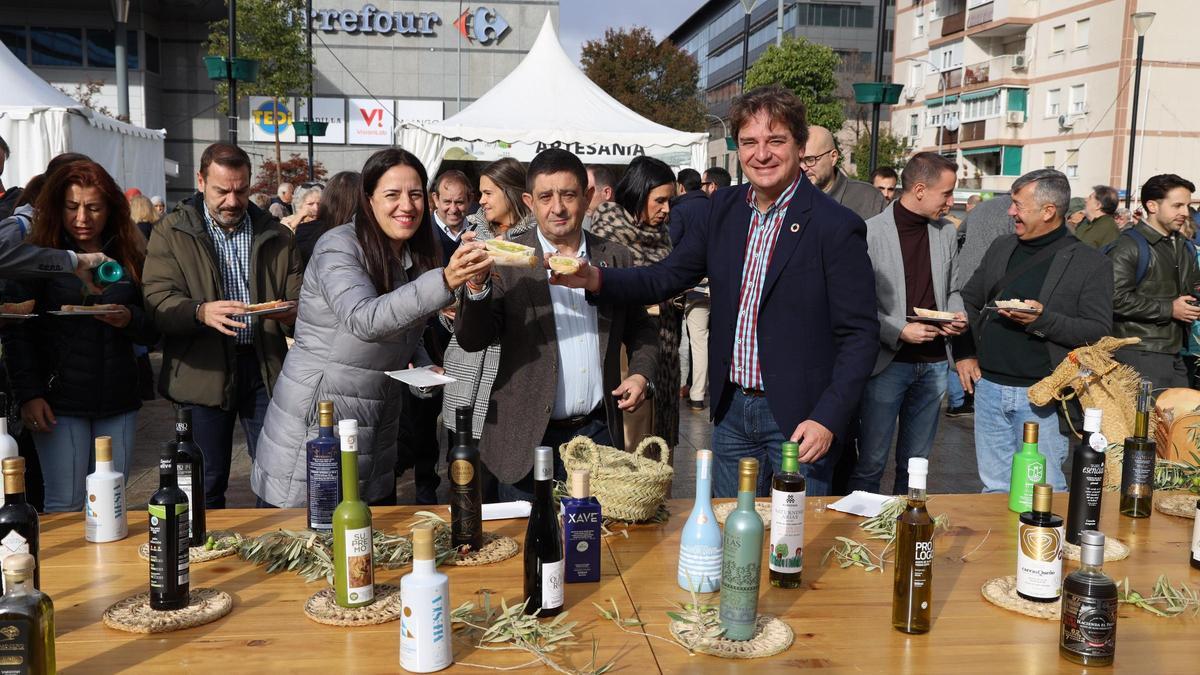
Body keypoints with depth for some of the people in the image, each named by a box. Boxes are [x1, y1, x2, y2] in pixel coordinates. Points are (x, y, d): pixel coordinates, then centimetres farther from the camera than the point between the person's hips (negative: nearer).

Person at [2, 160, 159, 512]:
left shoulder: (129, 258, 9)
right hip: (59, 400, -3)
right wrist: (29, 394, -11)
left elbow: (153, 330, 10)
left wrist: (130, 319, -12)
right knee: (65, 506, -2)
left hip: (118, 402, 3)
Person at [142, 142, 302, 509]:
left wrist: (291, 314, -15)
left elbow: (299, 298, 10)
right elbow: (157, 300, -8)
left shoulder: (276, 236, 10)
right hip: (202, 371, -1)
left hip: (265, 368, 2)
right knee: (207, 484, 8)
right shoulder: (171, 232, 3)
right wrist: (201, 311, -29)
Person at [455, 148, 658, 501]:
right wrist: (477, 286, -29)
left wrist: (641, 373, -1)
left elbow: (639, 327, 17)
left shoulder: (614, 257, 6)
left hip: (599, 432, 3)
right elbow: (472, 340, -11)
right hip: (528, 440, -2)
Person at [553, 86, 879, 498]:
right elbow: (666, 278, 5)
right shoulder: (725, 209, 5)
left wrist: (828, 419, -19)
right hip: (732, 409, 5)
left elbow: (860, 335, -11)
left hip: (799, 418, -5)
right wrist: (594, 278, -12)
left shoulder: (836, 226, -13)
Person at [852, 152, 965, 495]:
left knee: (916, 464, 15)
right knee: (870, 462, 3)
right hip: (887, 362, -5)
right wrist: (899, 331, -18)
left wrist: (957, 316, -1)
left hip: (933, 362, 5)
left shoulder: (947, 233, 8)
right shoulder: (871, 232, -10)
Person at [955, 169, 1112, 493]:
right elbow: (969, 300, 20)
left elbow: (1099, 332, -10)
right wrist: (964, 353, 9)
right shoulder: (1001, 247, 11)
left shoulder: (1091, 263, -6)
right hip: (989, 387, 5)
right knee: (995, 487, 13)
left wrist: (1043, 319, -23)